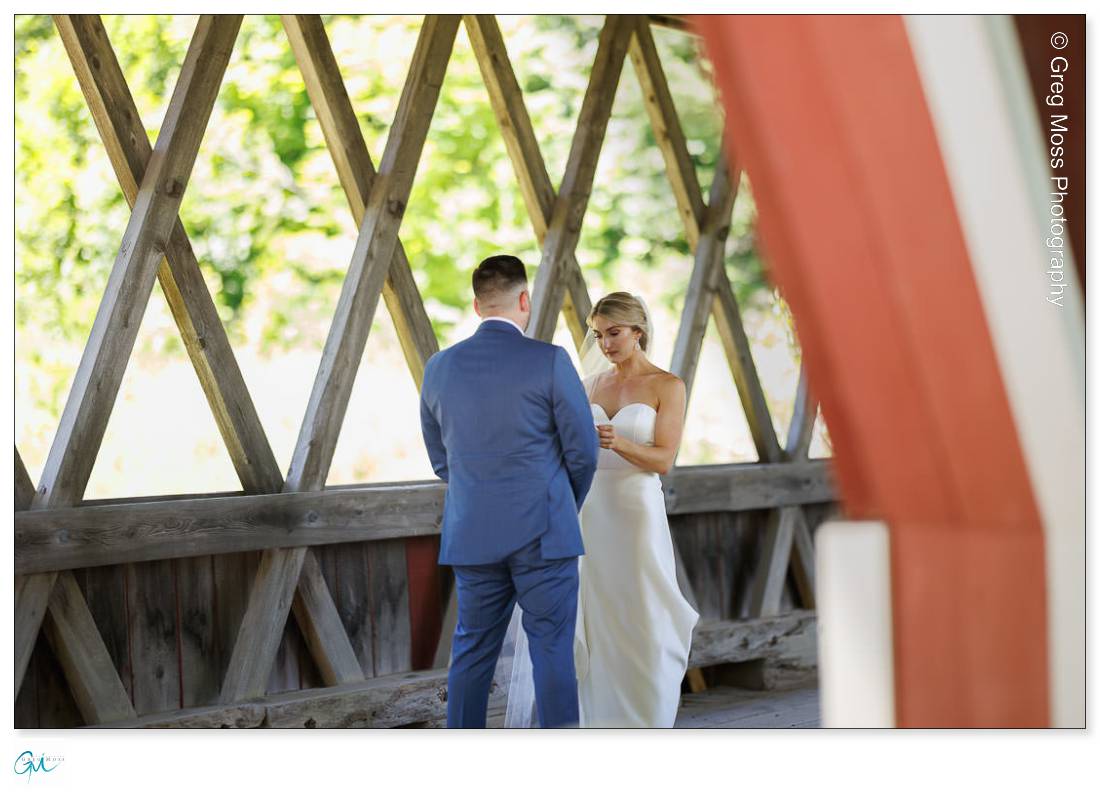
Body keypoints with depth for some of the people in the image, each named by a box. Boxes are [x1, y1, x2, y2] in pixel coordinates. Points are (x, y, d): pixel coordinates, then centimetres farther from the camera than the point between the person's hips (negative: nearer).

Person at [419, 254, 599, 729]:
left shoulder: (439, 368, 4)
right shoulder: (550, 361, -9)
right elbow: (583, 450, -4)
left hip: (472, 535, 4)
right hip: (543, 534, -4)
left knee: (472, 652, 11)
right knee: (552, 650, 0)